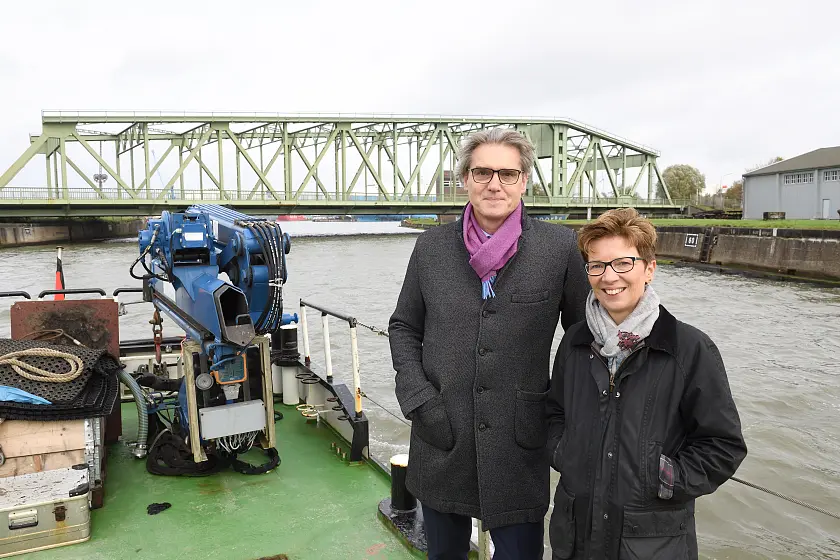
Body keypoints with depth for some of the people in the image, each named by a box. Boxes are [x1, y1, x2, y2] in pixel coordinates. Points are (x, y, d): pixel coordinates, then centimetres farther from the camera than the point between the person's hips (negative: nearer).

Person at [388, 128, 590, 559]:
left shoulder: (560, 247, -7)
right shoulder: (431, 247, 0)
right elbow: (403, 327, 9)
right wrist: (417, 397, -4)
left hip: (520, 447, -2)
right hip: (440, 446, 3)